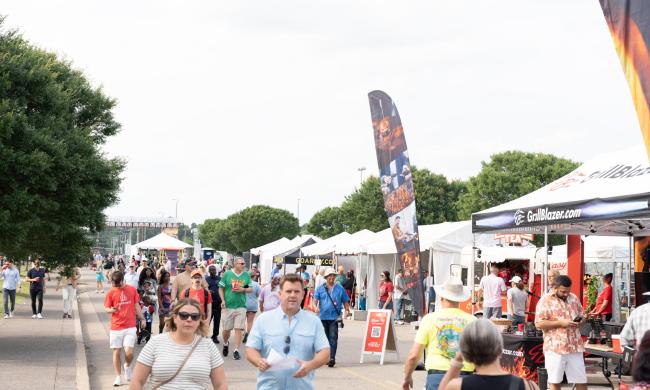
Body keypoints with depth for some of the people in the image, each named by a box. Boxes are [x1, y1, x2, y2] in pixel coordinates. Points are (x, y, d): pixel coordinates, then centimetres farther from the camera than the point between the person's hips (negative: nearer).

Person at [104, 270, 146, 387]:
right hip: (115, 327, 0)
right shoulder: (111, 292, -1)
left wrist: (142, 319, 10)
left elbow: (136, 306, 11)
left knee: (129, 352, -11)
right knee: (116, 352, 3)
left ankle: (127, 366, 22)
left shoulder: (132, 290, 3)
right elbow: (106, 308, 1)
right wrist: (112, 310, -20)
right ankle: (118, 377, 14)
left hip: (130, 327, 0)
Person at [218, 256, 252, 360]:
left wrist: (243, 289, -9)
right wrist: (223, 300, -8)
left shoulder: (246, 275, 6)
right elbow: (221, 288, 3)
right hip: (228, 306, -1)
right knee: (226, 329, 7)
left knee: (239, 329, -4)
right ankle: (225, 344, 36)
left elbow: (251, 289, 11)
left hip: (241, 306, 1)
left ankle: (236, 351, 1)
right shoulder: (227, 274, -1)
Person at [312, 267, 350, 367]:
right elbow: (315, 300, 2)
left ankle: (332, 358, -19)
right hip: (323, 317, 2)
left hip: (334, 317, -2)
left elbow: (345, 301, 13)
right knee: (325, 338, 9)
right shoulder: (320, 289, 7)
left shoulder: (340, 289, 8)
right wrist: (315, 307, -19)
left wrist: (347, 310, -4)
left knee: (333, 337, -13)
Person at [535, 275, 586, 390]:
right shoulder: (545, 301, -6)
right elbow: (539, 323, -12)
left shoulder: (574, 298, 12)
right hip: (555, 346, -5)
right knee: (554, 381, 4)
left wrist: (579, 321, -3)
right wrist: (561, 323, -18)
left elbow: (581, 315, 22)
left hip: (575, 346, 5)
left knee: (581, 380, 6)